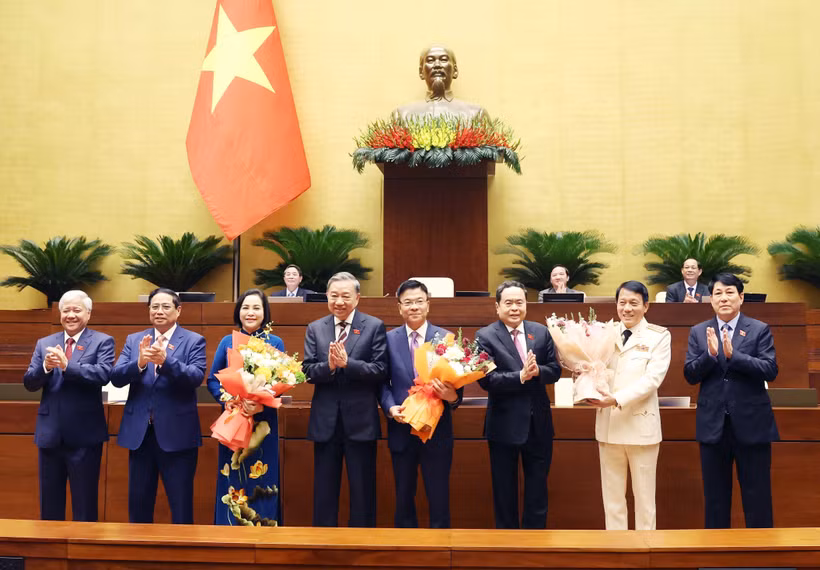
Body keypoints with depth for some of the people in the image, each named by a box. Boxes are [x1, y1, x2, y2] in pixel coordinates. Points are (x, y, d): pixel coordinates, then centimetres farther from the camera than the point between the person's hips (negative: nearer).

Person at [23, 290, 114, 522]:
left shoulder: (102, 342, -3)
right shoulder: (44, 344, 9)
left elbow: (103, 374, -20)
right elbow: (29, 383, 2)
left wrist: (67, 365, -31)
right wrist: (46, 367, -19)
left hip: (84, 435, -4)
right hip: (50, 434, 4)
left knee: (84, 504, 7)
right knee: (49, 503, 16)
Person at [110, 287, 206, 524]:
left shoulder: (194, 341, -2)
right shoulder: (133, 340, 8)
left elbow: (196, 377, -17)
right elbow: (116, 378, -4)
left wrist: (165, 359, -32)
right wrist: (140, 362, -23)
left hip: (177, 434, -3)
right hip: (139, 433, 3)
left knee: (181, 505, 5)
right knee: (138, 503, 15)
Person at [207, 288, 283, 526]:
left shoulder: (276, 343, 2)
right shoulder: (227, 342, 7)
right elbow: (212, 380, 6)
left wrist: (262, 405, -19)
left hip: (263, 423, -1)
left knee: (262, 484, 1)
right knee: (232, 483, 3)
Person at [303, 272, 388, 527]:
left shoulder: (374, 327, -1)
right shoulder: (315, 329, 7)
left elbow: (380, 371, -10)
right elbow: (307, 371, -1)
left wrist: (346, 363, -22)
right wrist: (329, 366, -20)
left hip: (361, 421, -2)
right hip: (325, 421, 3)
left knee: (362, 490, 8)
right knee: (324, 489, 12)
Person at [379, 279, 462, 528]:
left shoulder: (446, 338, -1)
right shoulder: (389, 339, 3)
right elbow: (382, 382, 3)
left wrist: (453, 397, -23)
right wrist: (390, 407, -13)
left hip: (437, 431, -2)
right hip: (401, 430, 2)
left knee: (439, 498, 6)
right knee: (403, 497, 15)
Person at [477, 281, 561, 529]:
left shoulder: (541, 332, 4)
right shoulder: (485, 336, -8)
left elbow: (555, 369, 1)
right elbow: (486, 380, -16)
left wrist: (537, 371, -20)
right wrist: (521, 376, -26)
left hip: (538, 424, 4)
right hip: (504, 425, -3)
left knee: (537, 489, 15)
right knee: (505, 491, 11)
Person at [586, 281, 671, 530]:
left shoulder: (659, 336, -2)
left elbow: (652, 379, -13)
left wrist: (617, 399, -24)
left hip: (641, 424, -3)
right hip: (608, 424, 3)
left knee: (644, 495, 9)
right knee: (612, 495, 11)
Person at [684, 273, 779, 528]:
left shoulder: (760, 330, 1)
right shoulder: (698, 332, 6)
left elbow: (770, 371, -11)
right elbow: (690, 375, -1)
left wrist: (733, 354, -22)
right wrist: (710, 354, -18)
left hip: (751, 424, -2)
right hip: (713, 424, 2)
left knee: (757, 496, 5)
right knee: (715, 495, 12)